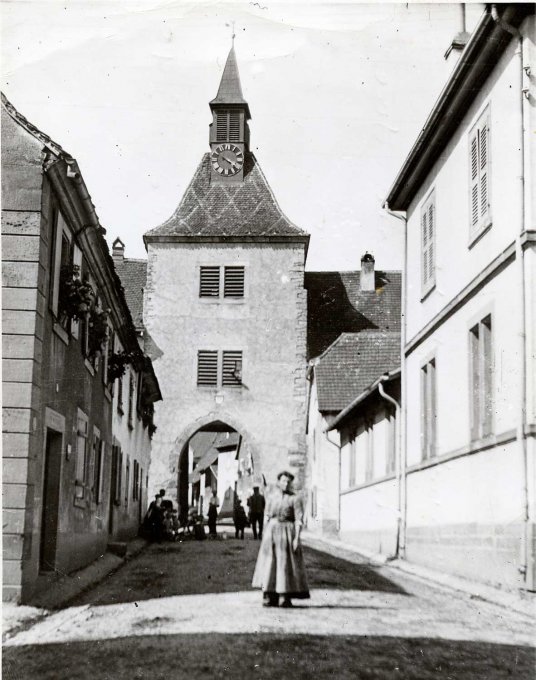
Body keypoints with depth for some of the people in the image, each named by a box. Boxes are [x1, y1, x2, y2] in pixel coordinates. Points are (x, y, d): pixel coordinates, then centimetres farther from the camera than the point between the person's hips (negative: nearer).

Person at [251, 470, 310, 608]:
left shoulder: (295, 498, -3)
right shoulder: (271, 497, 9)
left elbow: (299, 520, -7)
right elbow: (267, 516, 13)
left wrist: (296, 538, -15)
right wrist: (265, 535, 8)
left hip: (287, 532, -4)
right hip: (271, 530, 4)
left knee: (287, 564, -3)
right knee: (270, 563, 1)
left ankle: (287, 599, 5)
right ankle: (271, 597, 6)